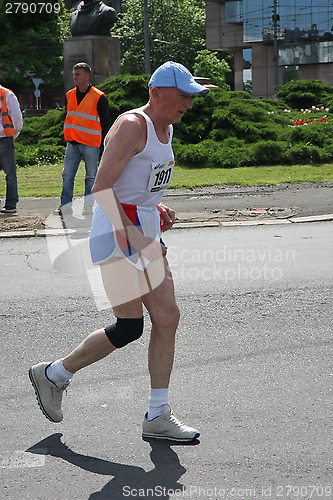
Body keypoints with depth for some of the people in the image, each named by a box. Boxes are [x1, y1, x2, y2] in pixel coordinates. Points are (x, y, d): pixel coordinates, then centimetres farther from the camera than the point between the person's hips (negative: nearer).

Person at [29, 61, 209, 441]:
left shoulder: (165, 129, 14)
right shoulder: (131, 126, -15)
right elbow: (101, 187, -20)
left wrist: (155, 207, 11)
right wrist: (128, 236, -24)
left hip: (145, 231, 9)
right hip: (118, 232, -9)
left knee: (167, 318, 3)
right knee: (129, 328, -4)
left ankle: (157, 417, 11)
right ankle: (53, 374, 16)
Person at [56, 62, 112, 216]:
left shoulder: (99, 97, -6)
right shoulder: (69, 95, 11)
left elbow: (106, 121, -2)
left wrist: (102, 141, -3)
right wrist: (68, 135, 16)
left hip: (91, 144, -5)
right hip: (72, 143, 5)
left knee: (91, 177, 3)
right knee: (67, 175, 1)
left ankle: (88, 206, 9)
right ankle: (65, 206, 5)